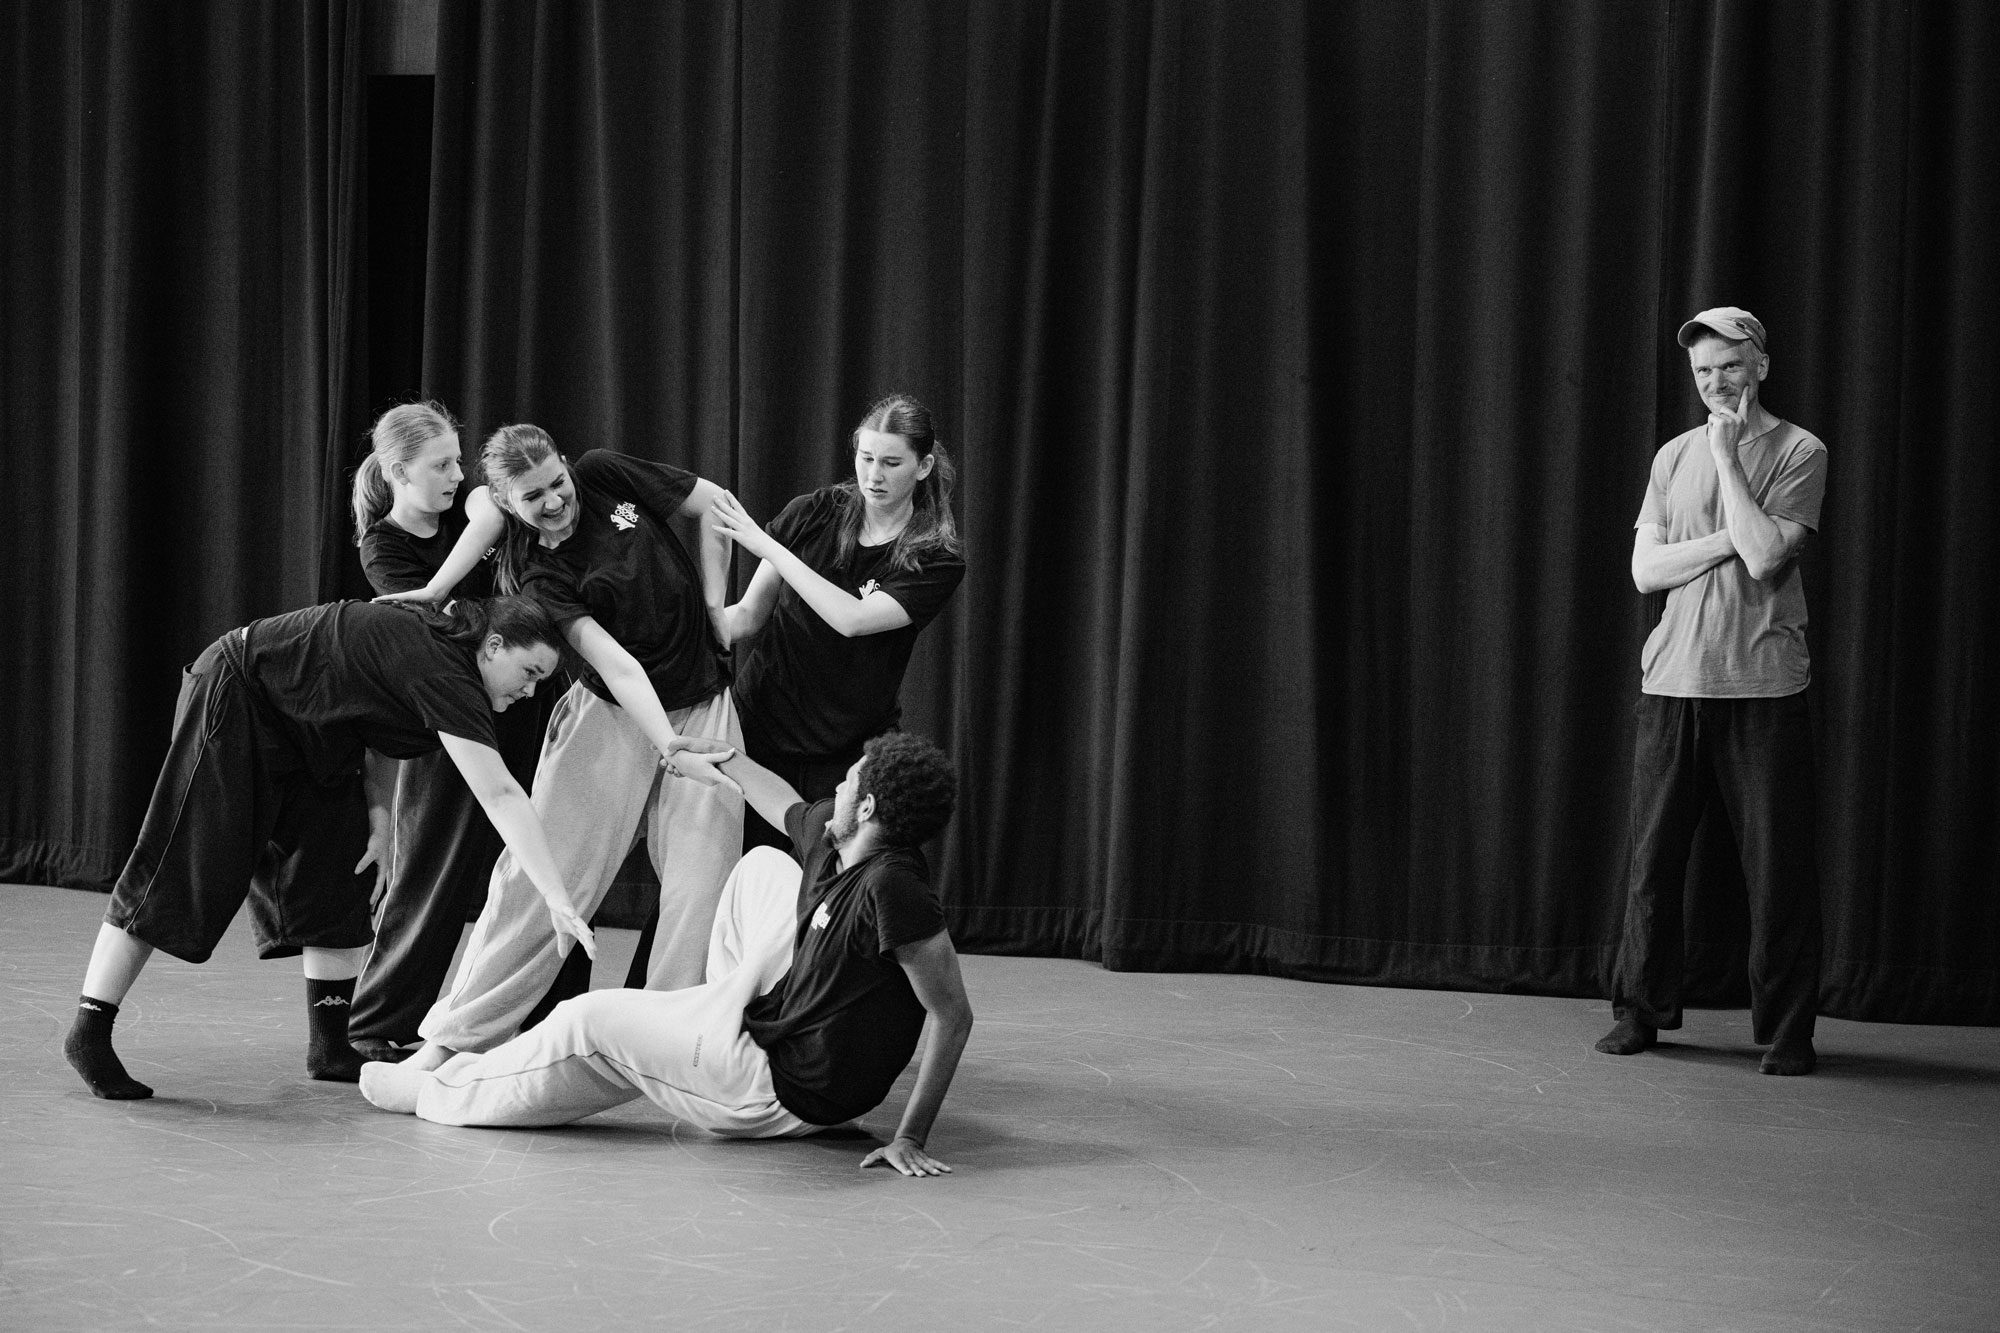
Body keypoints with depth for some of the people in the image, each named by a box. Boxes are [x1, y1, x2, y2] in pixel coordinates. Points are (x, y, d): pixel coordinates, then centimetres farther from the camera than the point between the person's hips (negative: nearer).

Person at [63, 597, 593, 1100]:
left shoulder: (429, 646, 0)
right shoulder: (444, 674, -28)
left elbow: (379, 731, 10)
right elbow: (500, 796, -34)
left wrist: (379, 815, -5)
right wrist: (556, 900, -37)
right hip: (233, 699, -10)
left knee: (336, 881, 5)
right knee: (182, 872, -10)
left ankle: (332, 1048, 10)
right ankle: (89, 1032, -4)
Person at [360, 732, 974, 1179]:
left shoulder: (891, 886, -29)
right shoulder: (829, 838, -2)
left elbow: (953, 1014, -29)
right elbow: (785, 805, 22)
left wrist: (910, 1137, -29)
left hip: (788, 1092, -9)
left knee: (591, 1021, 3)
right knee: (762, 864, 20)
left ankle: (434, 1092, 24)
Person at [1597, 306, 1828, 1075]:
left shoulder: (1798, 453, 0)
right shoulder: (1674, 456, 13)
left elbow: (1763, 556, -14)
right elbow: (1645, 570, 4)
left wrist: (1726, 455, -8)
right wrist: (1735, 537, -7)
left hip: (1763, 687, -3)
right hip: (1674, 683, 3)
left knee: (1776, 864, -1)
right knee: (1653, 856, 5)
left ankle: (1786, 1032, 8)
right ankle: (1640, 1011, 17)